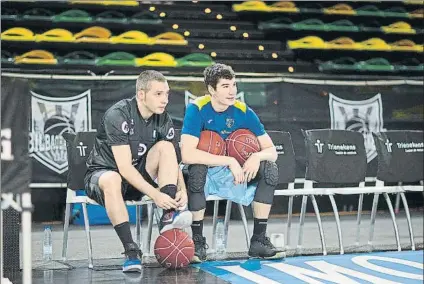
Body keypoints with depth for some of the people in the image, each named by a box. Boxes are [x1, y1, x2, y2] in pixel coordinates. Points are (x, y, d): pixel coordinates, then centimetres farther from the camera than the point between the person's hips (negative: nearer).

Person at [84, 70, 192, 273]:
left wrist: (182, 190, -21)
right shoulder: (118, 115, -23)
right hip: (102, 173, -5)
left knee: (165, 146, -18)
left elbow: (172, 160, -2)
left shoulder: (163, 119, -4)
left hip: (138, 178, 5)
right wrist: (155, 194, -36)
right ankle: (131, 250, -38)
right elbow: (125, 167, -28)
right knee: (112, 180, -40)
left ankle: (169, 215, -28)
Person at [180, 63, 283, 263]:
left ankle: (259, 240, -10)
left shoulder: (243, 112, -6)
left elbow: (271, 151, -4)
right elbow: (187, 155, -31)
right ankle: (198, 242, -23)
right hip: (202, 177, -4)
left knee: (270, 168, -15)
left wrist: (257, 156, -28)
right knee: (197, 169, -37)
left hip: (232, 177, 4)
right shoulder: (197, 109, -18)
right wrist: (230, 161, -31)